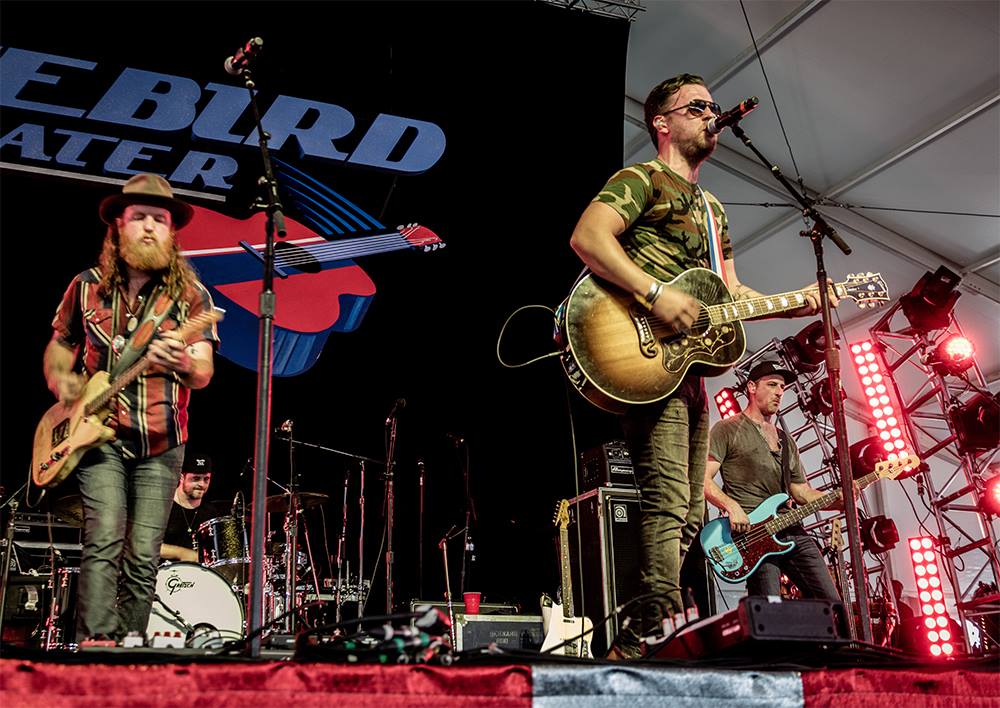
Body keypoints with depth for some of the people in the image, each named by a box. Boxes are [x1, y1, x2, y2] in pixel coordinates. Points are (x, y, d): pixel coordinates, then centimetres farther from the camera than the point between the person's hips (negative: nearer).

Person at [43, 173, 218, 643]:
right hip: (98, 434, 0)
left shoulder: (191, 296, 1)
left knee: (143, 560, 0)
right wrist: (62, 380, -3)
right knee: (103, 543, -16)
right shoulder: (87, 287, 6)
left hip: (160, 444, 0)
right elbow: (59, 344, 18)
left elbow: (203, 374, -8)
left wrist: (183, 363, -32)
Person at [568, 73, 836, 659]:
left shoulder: (712, 209, 28)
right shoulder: (643, 179, 1)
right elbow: (587, 237, -16)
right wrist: (656, 293, -24)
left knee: (690, 513, 7)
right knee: (668, 500, -20)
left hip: (689, 364, 10)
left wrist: (795, 305, 11)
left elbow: (731, 293, 27)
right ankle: (662, 627, -22)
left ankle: (632, 643, 10)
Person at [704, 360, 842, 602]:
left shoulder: (786, 441, 24)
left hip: (792, 530, 7)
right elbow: (703, 479, -5)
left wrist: (840, 500, 5)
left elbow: (803, 493, 22)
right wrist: (731, 506, -20)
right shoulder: (727, 430, 3)